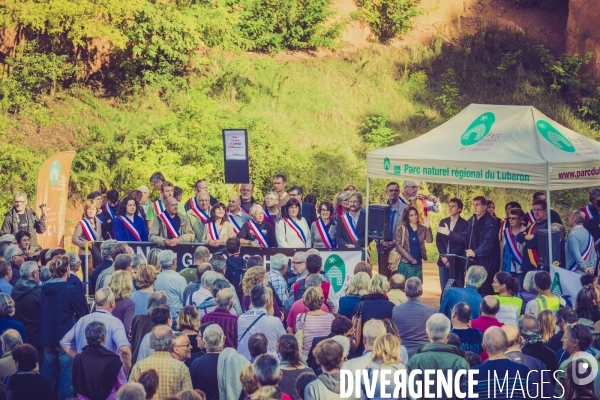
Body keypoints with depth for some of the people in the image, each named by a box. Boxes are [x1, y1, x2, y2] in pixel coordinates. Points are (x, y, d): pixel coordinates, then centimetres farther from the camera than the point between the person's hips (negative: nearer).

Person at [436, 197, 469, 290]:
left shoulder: (464, 224, -3)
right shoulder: (443, 222, 14)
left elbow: (463, 243, -8)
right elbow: (438, 240, 10)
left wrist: (450, 257, -13)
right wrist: (443, 256, -5)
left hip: (457, 262, -5)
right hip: (444, 261, 5)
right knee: (444, 289, 4)